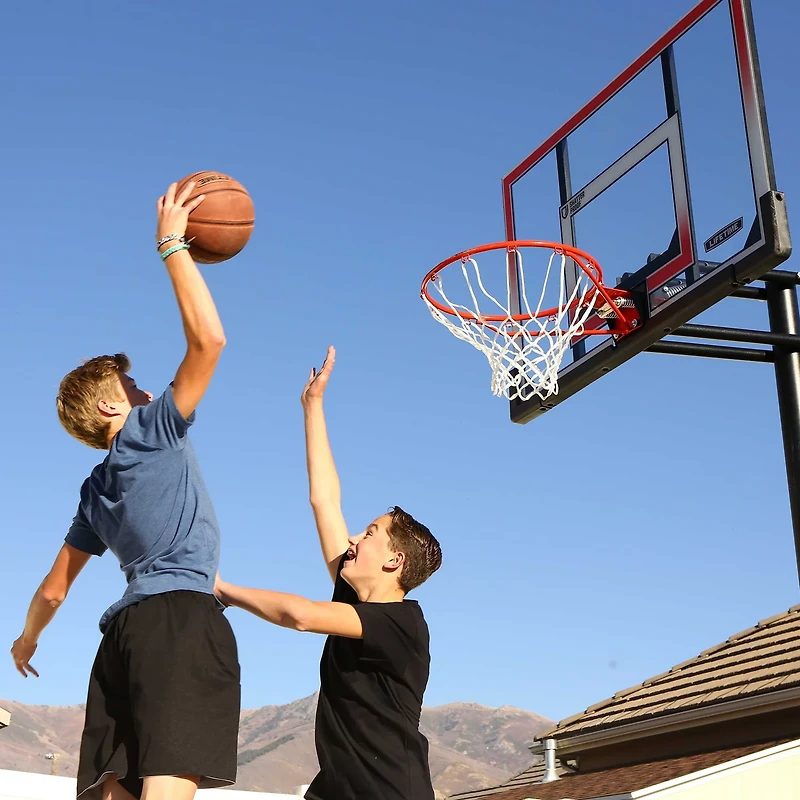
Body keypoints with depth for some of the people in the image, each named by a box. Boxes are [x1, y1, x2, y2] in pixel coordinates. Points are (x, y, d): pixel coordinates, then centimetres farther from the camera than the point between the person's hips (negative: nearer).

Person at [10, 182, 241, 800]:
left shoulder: (95, 492, 26)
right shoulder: (154, 430, 7)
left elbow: (54, 589, 30)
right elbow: (209, 339, -4)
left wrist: (28, 637, 50)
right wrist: (172, 245, 3)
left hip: (124, 629, 8)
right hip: (183, 616, -8)